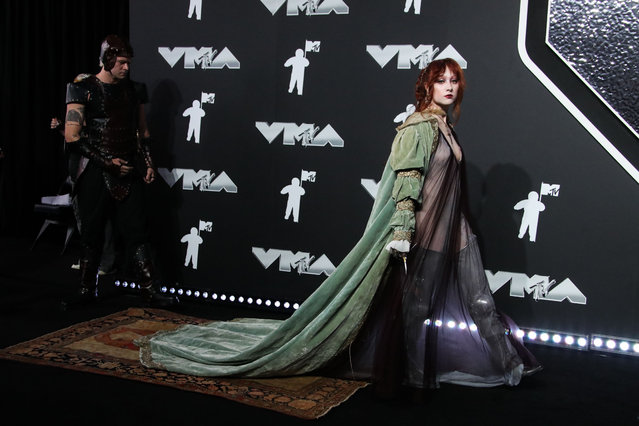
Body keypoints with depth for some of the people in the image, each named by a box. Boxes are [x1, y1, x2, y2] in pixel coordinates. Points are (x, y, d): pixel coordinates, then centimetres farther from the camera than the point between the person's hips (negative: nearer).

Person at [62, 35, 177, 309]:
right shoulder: (83, 89, -3)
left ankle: (149, 289, 2)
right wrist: (109, 161, -13)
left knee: (135, 232, -1)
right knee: (92, 234, 6)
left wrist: (148, 163, 7)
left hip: (129, 174, 3)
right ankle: (87, 289, 20)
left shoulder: (134, 90, 11)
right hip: (95, 174, -3)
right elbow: (72, 136, -9)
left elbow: (142, 131, 20)